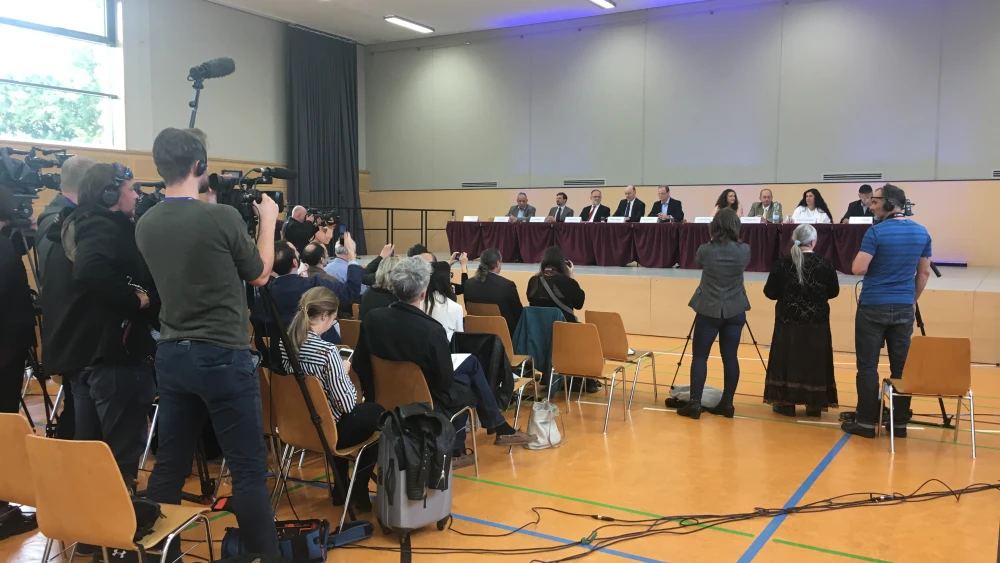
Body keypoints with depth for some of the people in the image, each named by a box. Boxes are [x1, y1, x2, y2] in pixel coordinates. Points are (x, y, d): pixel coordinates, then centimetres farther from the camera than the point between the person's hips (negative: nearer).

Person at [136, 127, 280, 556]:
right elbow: (260, 275, 0)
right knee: (249, 468, 2)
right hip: (223, 356, -6)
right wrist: (268, 220, 11)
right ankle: (263, 553, 9)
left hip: (171, 355, 7)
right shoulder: (222, 216, -15)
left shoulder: (146, 225, 3)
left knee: (169, 464, 15)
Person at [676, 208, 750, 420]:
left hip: (708, 310, -2)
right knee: (730, 357, 7)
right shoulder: (744, 251, -5)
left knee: (699, 356, 4)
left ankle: (695, 404, 1)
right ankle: (727, 403, 13)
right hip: (735, 311, 2)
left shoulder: (705, 250, -10)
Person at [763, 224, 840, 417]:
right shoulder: (825, 264, -5)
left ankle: (786, 403, 10)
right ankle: (814, 404, 16)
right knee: (814, 361, 10)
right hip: (817, 322, 1)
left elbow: (770, 292, -5)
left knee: (788, 359, 7)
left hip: (789, 320, -1)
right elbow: (834, 291, 5)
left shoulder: (784, 263, -8)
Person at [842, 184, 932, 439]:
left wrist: (867, 256, 3)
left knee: (868, 366, 1)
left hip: (873, 306, -5)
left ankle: (866, 422, 4)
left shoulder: (877, 232, -13)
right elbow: (924, 272, 13)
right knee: (901, 366, 9)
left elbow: (858, 269, -18)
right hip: (904, 307, 5)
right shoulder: (922, 233, 6)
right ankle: (900, 422, 14)